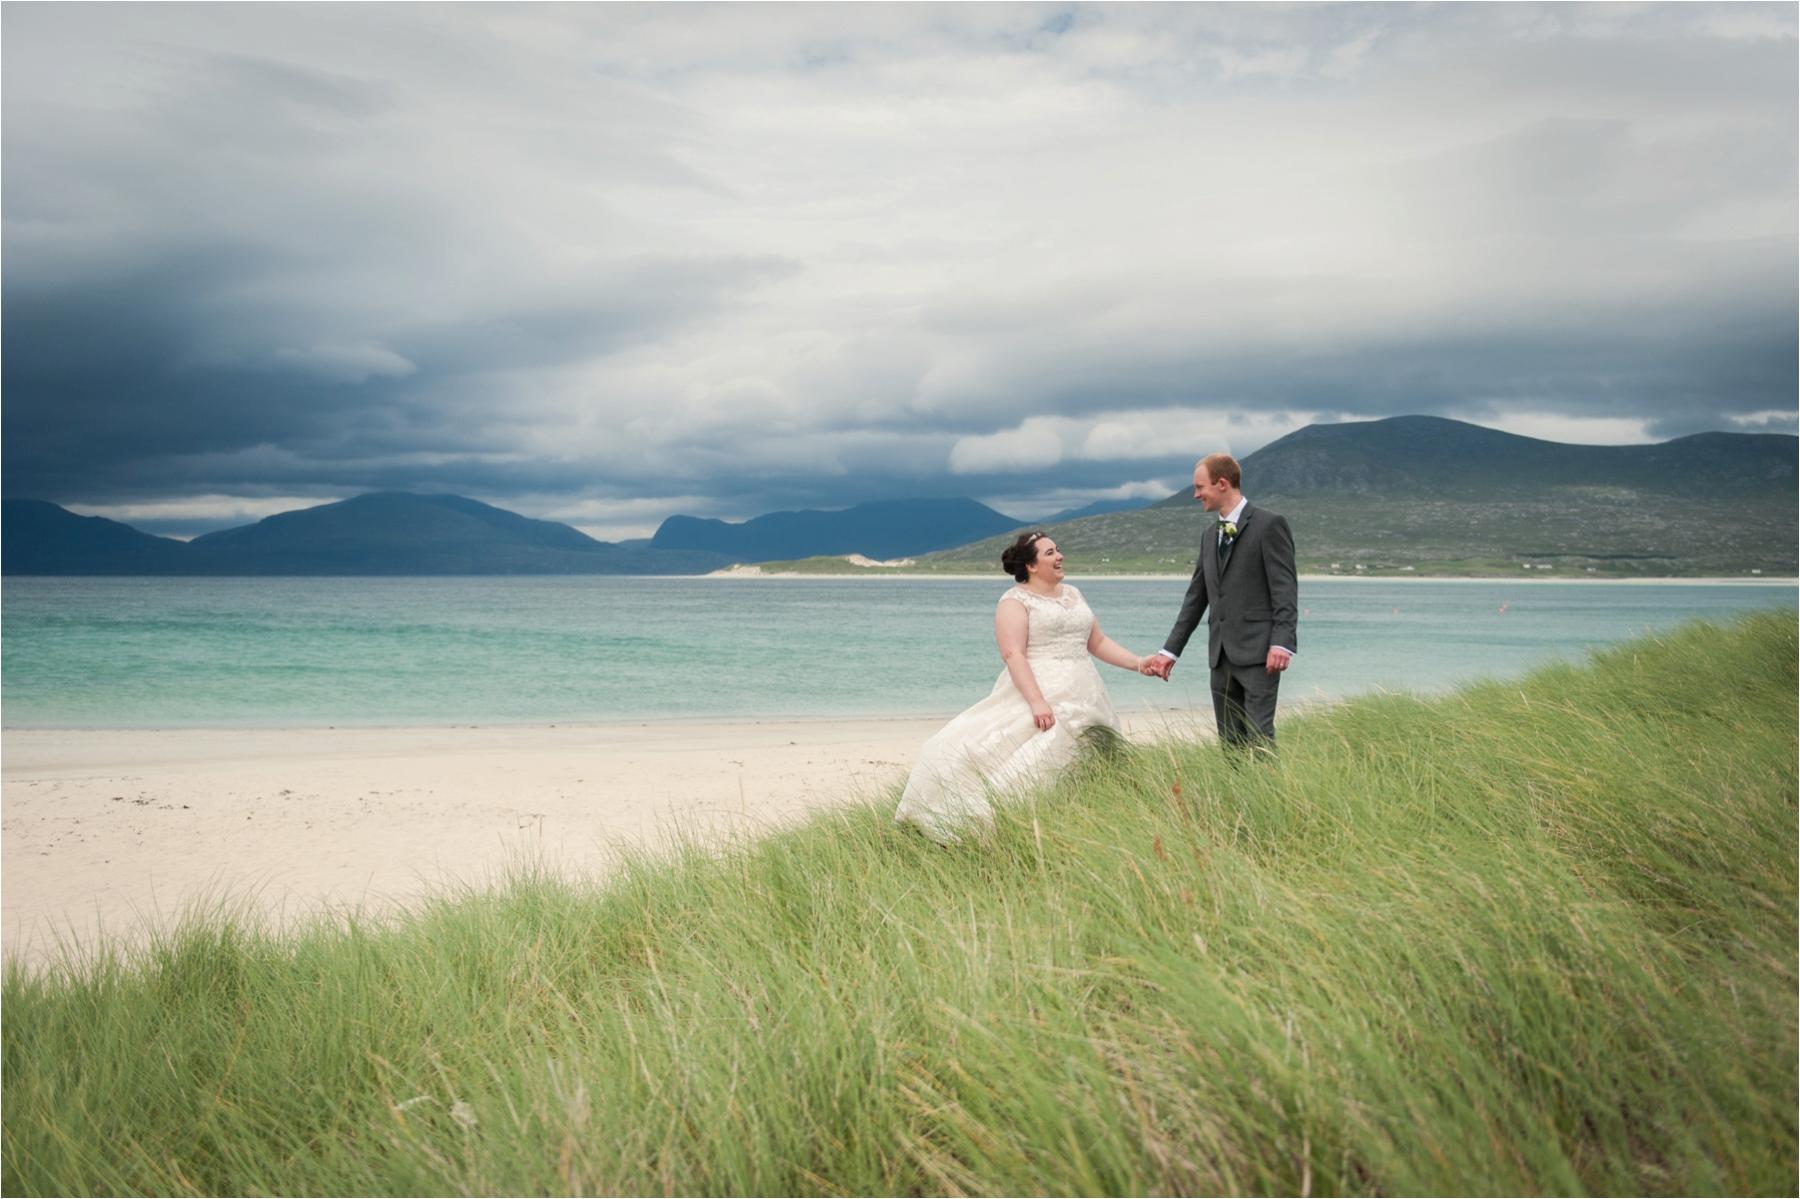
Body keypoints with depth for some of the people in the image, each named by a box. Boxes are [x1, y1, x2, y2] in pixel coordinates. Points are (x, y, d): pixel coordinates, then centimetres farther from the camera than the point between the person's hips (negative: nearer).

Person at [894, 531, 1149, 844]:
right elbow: (1013, 654, -15)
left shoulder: (1072, 593, 18)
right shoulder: (1015, 601, -4)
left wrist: (1139, 663, 12)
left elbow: (1098, 642, 24)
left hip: (1082, 701, 6)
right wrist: (1036, 701, -27)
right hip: (1036, 695, -6)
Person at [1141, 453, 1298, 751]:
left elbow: (1285, 588, -11)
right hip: (1221, 655, 7)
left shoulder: (1269, 524, -4)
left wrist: (1282, 642, -21)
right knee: (1230, 742, 7)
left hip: (1257, 651, -7)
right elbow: (1196, 597, 19)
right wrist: (1170, 650, 14)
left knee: (1258, 737, -12)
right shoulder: (1211, 535, 18)